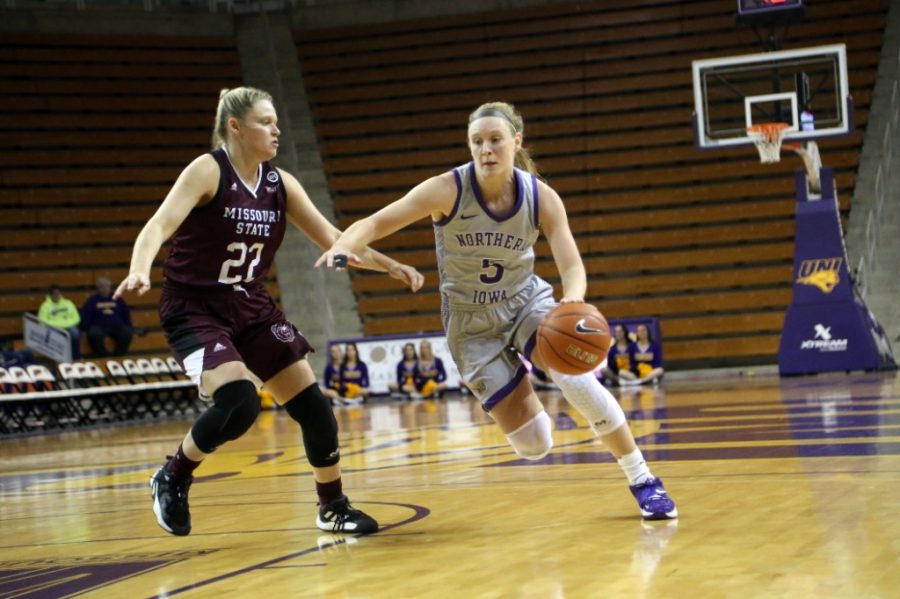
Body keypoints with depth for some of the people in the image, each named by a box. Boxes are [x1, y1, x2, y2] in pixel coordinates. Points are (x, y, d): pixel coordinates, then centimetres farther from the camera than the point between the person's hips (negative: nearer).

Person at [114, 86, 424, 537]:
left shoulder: (280, 184, 2)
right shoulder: (208, 171, -15)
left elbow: (333, 240, 7)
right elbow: (159, 225, -27)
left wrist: (389, 266, -4)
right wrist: (139, 271, -47)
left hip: (251, 308, 6)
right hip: (194, 309, -6)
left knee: (313, 406, 1)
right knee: (239, 401, -27)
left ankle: (334, 508, 20)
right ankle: (172, 479, -2)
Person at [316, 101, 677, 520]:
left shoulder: (541, 197, -16)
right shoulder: (448, 190, -22)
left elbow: (573, 268, -21)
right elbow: (375, 222, -27)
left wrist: (573, 299, -44)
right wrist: (344, 245, -49)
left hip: (527, 301, 1)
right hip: (472, 322, -1)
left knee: (574, 376, -29)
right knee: (533, 445, -7)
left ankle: (641, 479, -9)